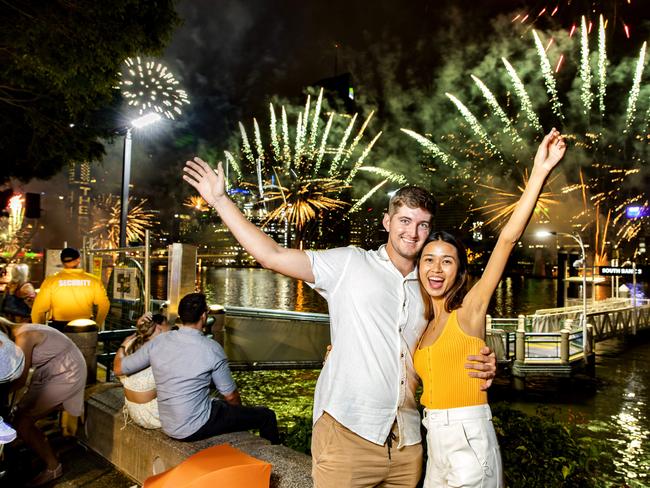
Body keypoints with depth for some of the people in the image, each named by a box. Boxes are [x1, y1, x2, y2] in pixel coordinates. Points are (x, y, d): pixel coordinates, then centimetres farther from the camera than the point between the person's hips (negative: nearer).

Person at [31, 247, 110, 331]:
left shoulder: (51, 281, -9)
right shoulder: (93, 280, -6)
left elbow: (39, 308, -8)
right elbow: (104, 305, -3)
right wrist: (97, 325, 13)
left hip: (58, 328, -1)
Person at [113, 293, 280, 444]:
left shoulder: (157, 342, -8)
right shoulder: (212, 349, -19)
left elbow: (118, 368, 3)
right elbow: (231, 396, -10)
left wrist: (122, 347, 24)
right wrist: (240, 412, 12)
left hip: (168, 426, 7)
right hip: (195, 429, -6)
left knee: (219, 403, 32)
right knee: (266, 416, 6)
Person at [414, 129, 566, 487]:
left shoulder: (469, 310, -9)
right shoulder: (420, 323, 8)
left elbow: (508, 238, -18)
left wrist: (539, 172, -21)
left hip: (469, 441, -6)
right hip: (435, 443, 6)